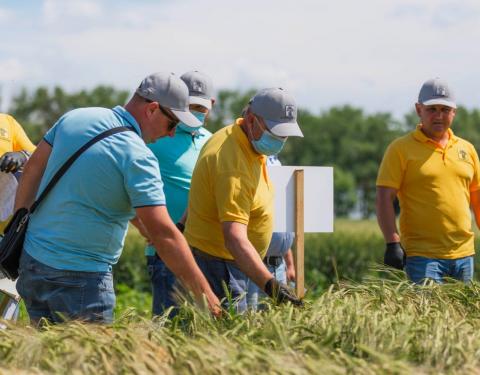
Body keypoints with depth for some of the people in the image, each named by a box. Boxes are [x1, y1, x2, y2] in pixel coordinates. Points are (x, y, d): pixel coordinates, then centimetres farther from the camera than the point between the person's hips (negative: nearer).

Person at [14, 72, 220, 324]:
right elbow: (163, 234, -20)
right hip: (81, 278, -7)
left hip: (31, 257, 7)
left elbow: (33, 169, 12)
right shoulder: (138, 157, -17)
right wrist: (205, 295, -17)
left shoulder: (75, 117, 4)